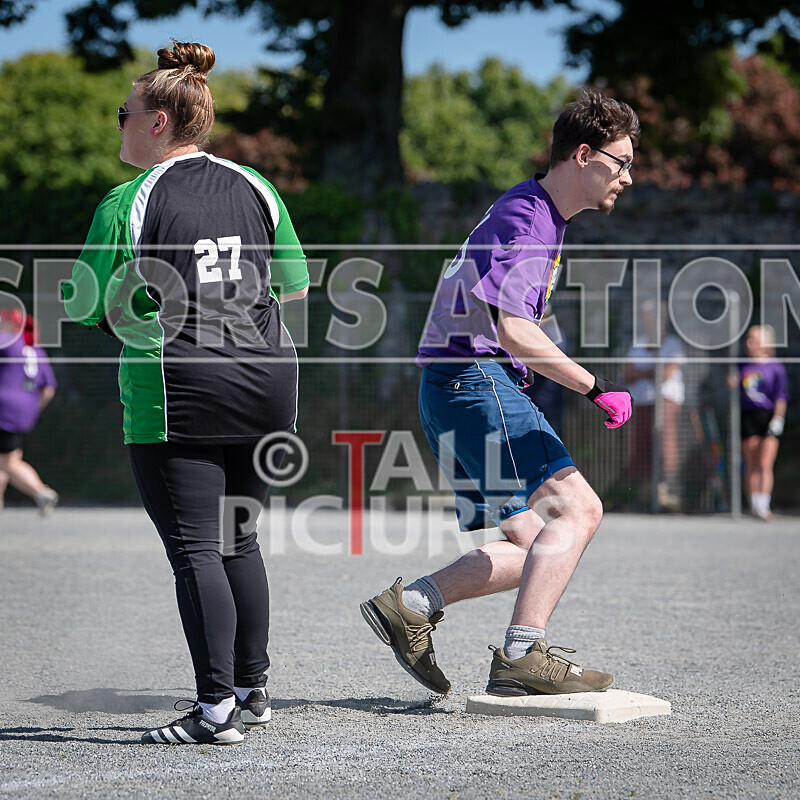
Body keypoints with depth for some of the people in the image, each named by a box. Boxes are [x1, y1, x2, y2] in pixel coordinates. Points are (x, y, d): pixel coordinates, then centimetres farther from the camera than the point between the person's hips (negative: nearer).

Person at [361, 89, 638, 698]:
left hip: (458, 390, 10)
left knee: (537, 548, 7)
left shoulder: (546, 218, 20)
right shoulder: (521, 219, -12)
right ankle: (522, 653, -21)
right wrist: (596, 389, -19)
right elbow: (514, 332, -23)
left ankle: (409, 605, 6)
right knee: (576, 508, -17)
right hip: (475, 380, -10)